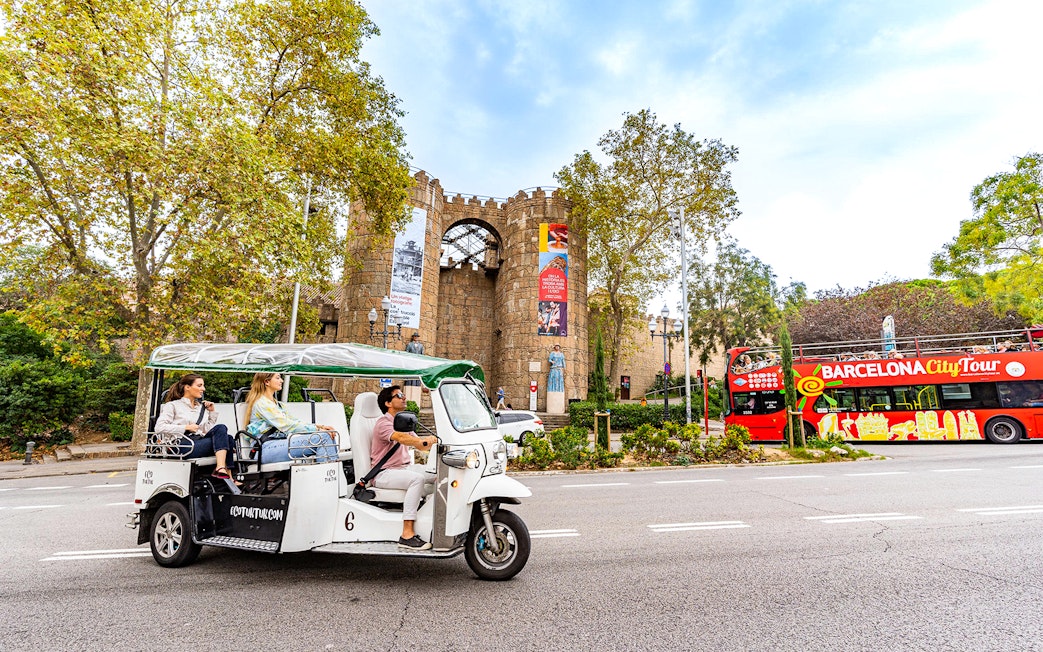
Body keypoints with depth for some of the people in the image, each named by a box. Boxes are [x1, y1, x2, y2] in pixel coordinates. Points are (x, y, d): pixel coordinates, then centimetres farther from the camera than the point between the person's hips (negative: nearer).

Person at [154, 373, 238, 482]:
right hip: (183, 446, -6)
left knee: (224, 433, -26)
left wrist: (212, 412, 13)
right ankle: (229, 479, -36)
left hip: (201, 442, 6)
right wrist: (186, 427, -12)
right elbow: (159, 428, -6)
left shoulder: (202, 407, 26)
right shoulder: (172, 405, 11)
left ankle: (221, 469, -39)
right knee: (223, 438, -28)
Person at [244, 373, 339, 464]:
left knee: (326, 436, -13)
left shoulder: (274, 402, 24)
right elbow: (286, 426, -14)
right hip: (267, 449, -9)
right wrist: (316, 429, -14)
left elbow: (292, 421, 18)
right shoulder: (261, 403, -6)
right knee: (322, 438, -26)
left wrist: (318, 426, 3)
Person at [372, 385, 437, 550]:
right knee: (417, 479, -33)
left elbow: (420, 445, 9)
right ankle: (407, 535, -32)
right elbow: (401, 438, -32)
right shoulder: (383, 423, -11)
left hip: (404, 467, 8)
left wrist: (429, 440, -14)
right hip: (384, 473, -8)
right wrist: (424, 440, -49)